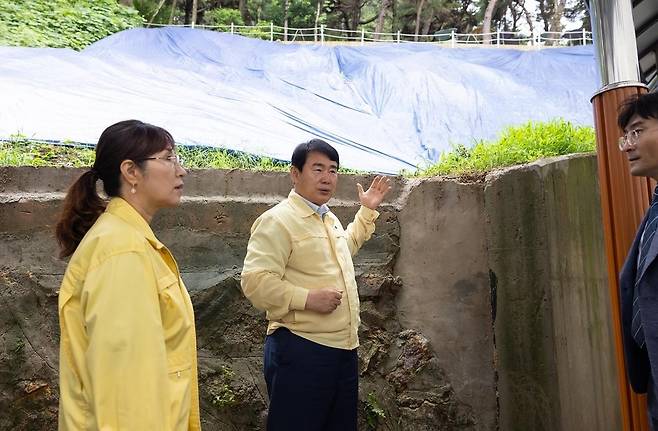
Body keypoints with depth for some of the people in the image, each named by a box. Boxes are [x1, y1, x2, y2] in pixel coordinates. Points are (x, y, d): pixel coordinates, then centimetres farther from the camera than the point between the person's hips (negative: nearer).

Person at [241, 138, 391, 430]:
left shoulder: (330, 218, 14)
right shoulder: (277, 220, -14)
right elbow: (255, 281, -22)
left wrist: (367, 211, 31)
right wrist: (308, 298, -25)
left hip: (344, 348, 9)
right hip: (301, 351, -9)